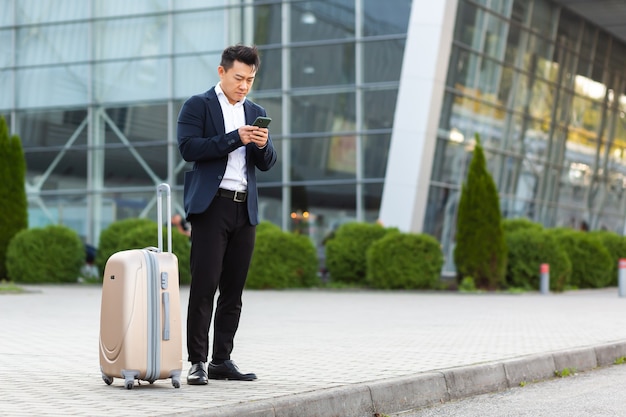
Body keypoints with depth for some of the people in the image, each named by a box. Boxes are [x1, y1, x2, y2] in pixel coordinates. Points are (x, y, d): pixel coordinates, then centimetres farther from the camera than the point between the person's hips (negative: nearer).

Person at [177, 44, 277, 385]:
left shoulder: (256, 113, 18)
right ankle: (197, 361, -6)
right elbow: (189, 148, -11)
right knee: (204, 285, -9)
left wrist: (263, 145, -8)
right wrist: (235, 138, -16)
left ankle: (222, 360, 11)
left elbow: (267, 164, 14)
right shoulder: (198, 106, 2)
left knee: (233, 290, 6)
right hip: (212, 205, -5)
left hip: (245, 209, 5)